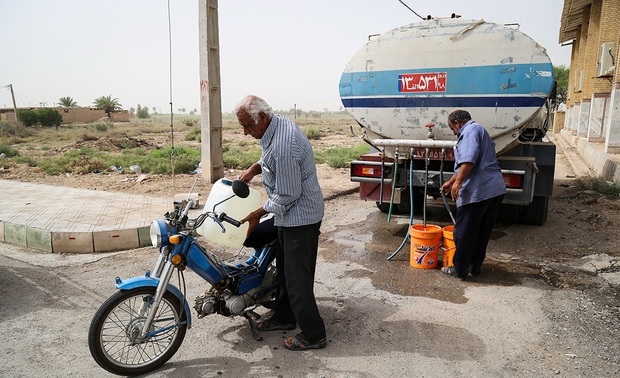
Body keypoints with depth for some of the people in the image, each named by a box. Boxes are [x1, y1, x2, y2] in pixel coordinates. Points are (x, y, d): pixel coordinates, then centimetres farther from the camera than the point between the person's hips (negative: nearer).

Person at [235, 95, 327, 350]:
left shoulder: (283, 146, -30)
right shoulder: (276, 123, 2)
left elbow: (287, 194, -25)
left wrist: (257, 214, -14)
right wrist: (253, 169, 2)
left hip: (299, 216, -11)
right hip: (291, 214, 11)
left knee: (297, 276, -3)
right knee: (284, 267, 21)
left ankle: (313, 335, 11)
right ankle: (284, 317, 38)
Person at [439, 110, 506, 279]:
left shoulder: (470, 130, -6)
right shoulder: (478, 130, 27)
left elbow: (469, 160, -23)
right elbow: (464, 165, 33)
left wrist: (458, 182, -22)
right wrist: (450, 182, 37)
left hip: (477, 192, -10)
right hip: (495, 190, 10)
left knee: (464, 232, 2)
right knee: (482, 232, 17)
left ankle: (459, 269, 12)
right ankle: (475, 266, 27)